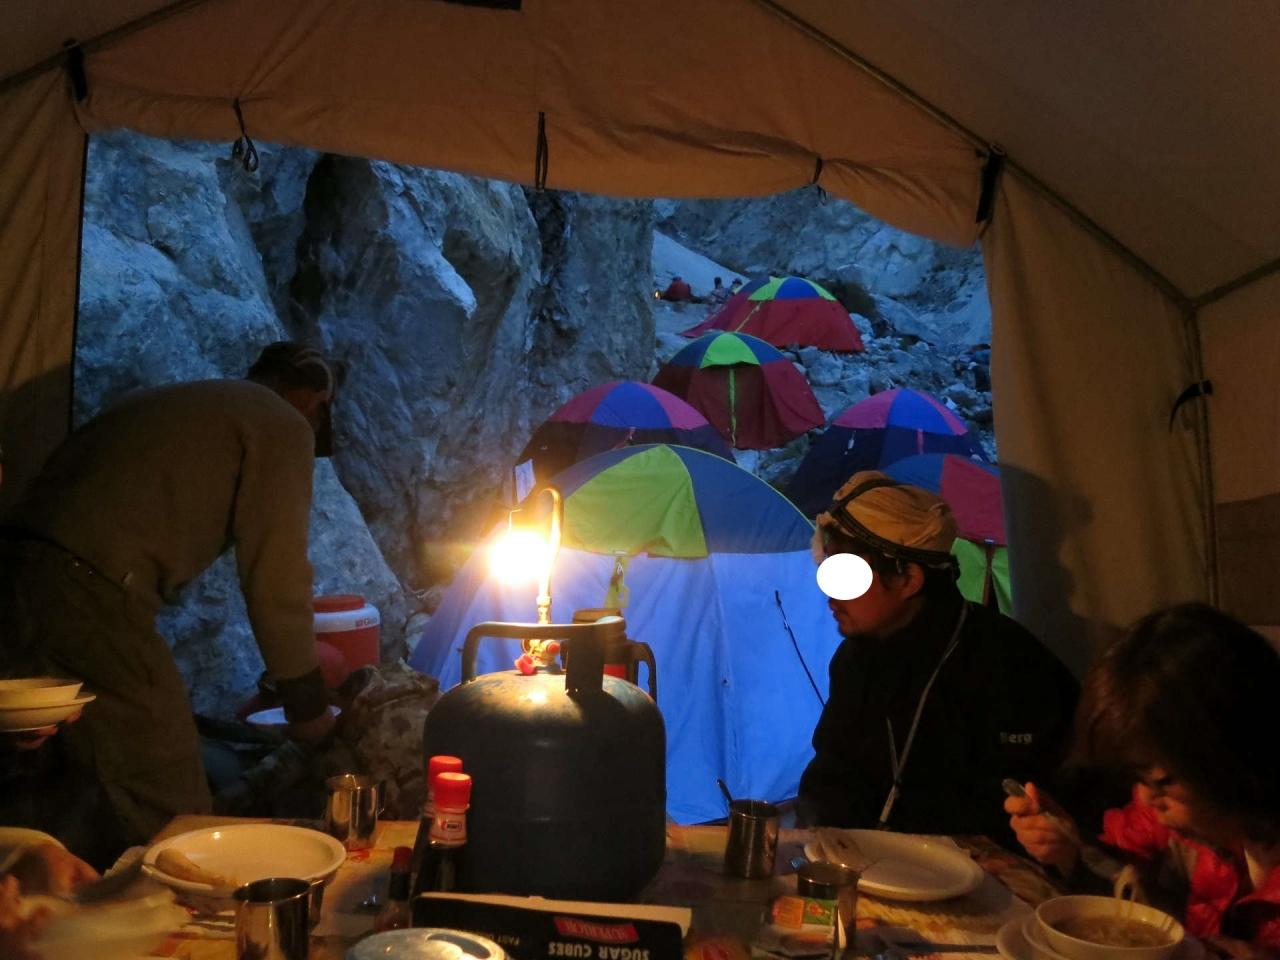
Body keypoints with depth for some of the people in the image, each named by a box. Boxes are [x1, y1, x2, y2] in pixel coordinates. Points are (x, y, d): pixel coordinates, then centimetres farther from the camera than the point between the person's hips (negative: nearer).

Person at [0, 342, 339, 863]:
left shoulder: (166, 400, 29)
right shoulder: (282, 426, 5)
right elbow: (275, 580, 0)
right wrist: (308, 708, 11)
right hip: (85, 597, -9)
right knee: (168, 822, -1)